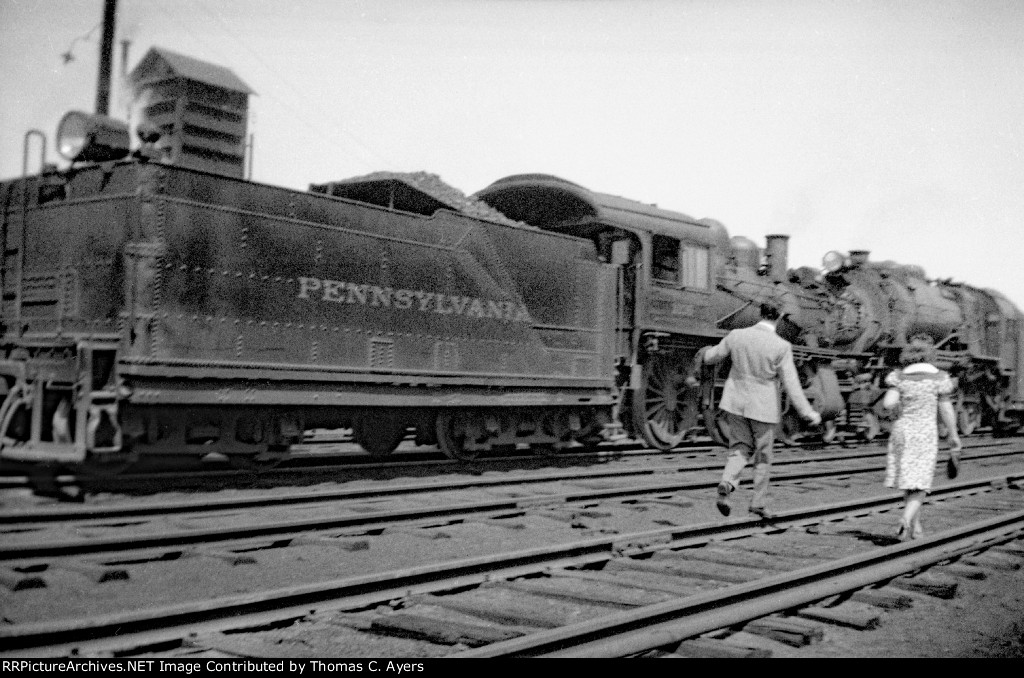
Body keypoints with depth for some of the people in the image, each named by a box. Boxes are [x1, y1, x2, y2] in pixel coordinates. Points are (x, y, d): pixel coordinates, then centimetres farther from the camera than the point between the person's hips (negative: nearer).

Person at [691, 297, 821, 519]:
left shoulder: (737, 336, -6)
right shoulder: (782, 347, -15)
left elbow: (712, 356, 9)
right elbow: (791, 385, -14)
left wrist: (704, 353, 33)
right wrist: (808, 413, -6)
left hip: (736, 403, 3)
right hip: (763, 408, -3)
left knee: (740, 449, 14)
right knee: (763, 457, 14)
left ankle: (727, 484, -13)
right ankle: (759, 503, 21)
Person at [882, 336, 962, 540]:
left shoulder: (899, 377, -1)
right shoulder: (938, 377, -4)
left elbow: (888, 404, -13)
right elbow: (946, 410, -1)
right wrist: (954, 435, 9)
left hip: (903, 431, 2)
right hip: (926, 432, -2)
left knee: (909, 481, 15)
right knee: (920, 484, 0)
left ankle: (916, 526, 21)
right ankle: (906, 518, -23)